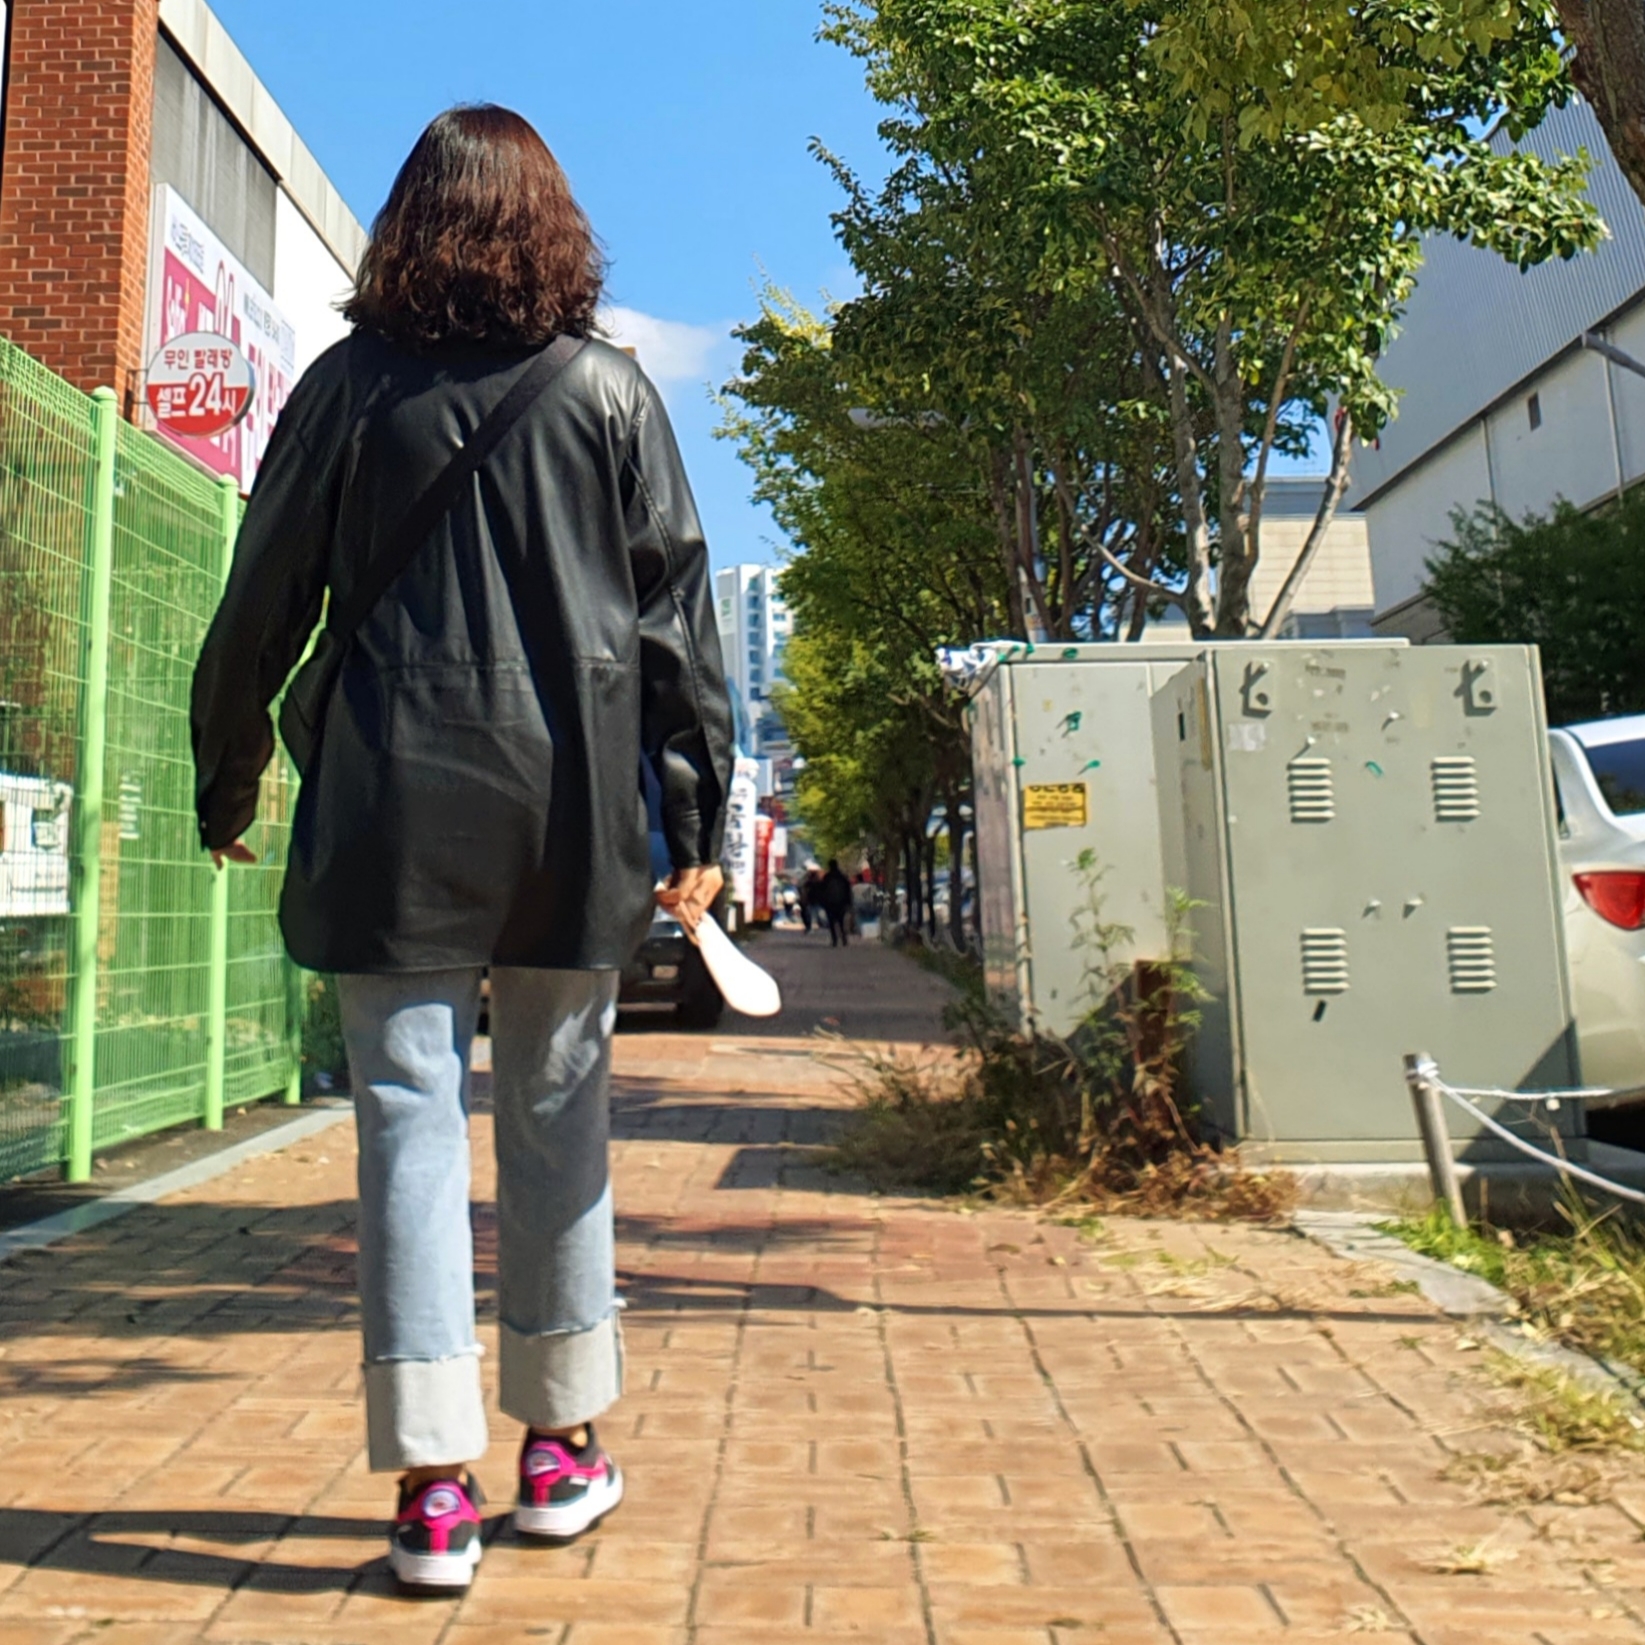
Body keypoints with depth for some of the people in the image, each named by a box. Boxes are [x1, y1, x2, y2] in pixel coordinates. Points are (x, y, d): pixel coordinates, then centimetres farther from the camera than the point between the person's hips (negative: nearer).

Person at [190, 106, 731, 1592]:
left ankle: (436, 1485, 6)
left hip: (396, 805, -1)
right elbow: (677, 608, 2)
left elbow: (264, 604, 8)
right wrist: (699, 815, 3)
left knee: (411, 1119, 4)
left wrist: (226, 783, 19)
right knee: (558, 1117, 10)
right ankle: (563, 1443, 24)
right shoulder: (610, 390, 8)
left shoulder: (353, 384, 7)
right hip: (573, 804, 1)